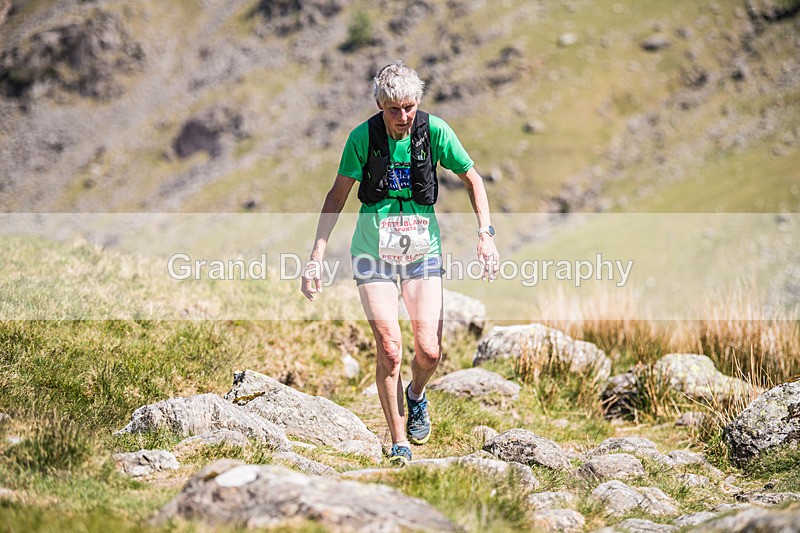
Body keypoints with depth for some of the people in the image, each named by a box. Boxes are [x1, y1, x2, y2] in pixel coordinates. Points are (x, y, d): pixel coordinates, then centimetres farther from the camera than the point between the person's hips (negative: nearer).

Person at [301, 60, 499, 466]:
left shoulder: (435, 131, -9)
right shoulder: (363, 137, -11)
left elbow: (472, 179, 4)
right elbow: (338, 195, -3)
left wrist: (486, 234, -6)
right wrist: (316, 257, -8)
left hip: (422, 249, 1)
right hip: (374, 251, -1)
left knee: (429, 351, -6)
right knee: (389, 349, -11)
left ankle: (416, 395, 30)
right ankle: (398, 442, 5)